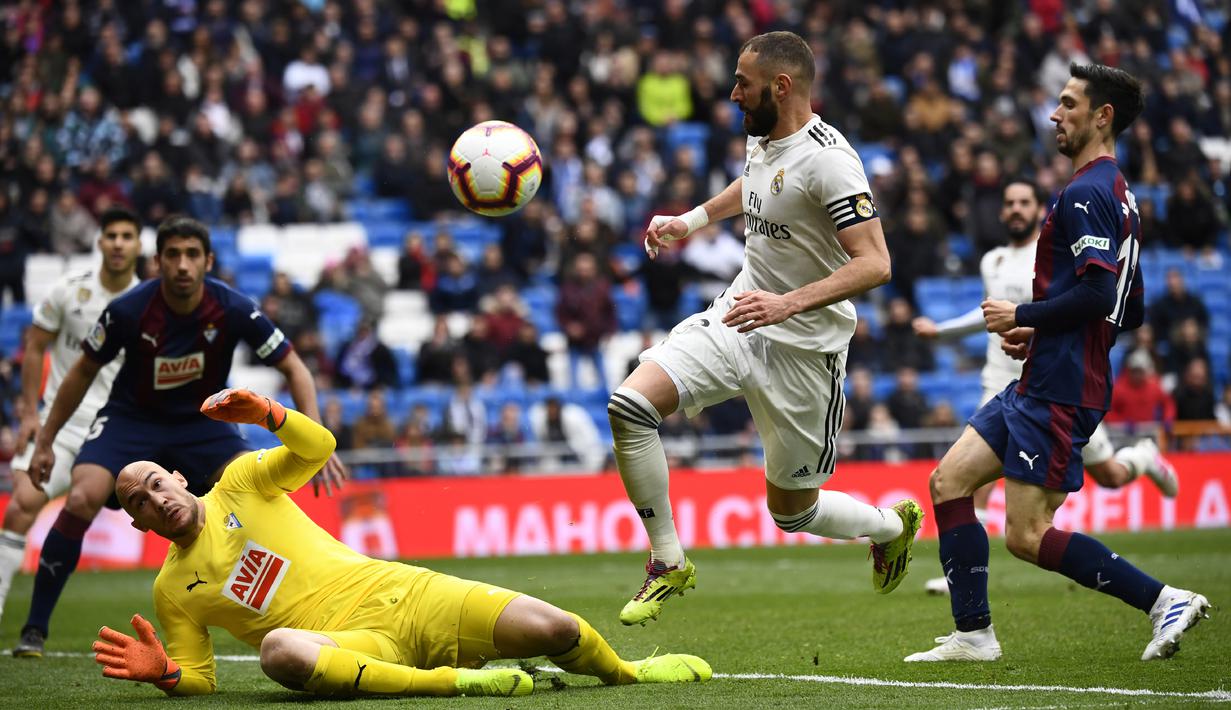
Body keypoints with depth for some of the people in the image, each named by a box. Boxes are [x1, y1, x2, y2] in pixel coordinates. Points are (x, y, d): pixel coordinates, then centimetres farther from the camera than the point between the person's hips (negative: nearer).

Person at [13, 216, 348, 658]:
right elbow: (83, 372, -3)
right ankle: (34, 629, -11)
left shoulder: (233, 310, -21)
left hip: (201, 422, 1)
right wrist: (45, 442, 1)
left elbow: (293, 369, -11)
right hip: (131, 418, -1)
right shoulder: (128, 311, -21)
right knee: (81, 500, -24)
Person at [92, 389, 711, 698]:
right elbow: (198, 681, 11)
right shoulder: (172, 591, 10)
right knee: (280, 649, -42)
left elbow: (318, 447, 1)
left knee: (555, 629, -12)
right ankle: (452, 681, -34)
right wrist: (162, 673, -13)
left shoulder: (241, 482, 11)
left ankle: (625, 672, 23)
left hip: (400, 594, 2)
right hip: (352, 643, -2)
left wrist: (265, 413, -18)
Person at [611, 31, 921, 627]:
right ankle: (668, 562, -3)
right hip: (736, 318, 7)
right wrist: (692, 220, 25)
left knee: (792, 511, 6)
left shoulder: (826, 160, -21)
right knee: (627, 407, -16)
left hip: (803, 348, -7)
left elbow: (874, 264, -28)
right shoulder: (762, 138, 4)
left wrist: (788, 303, -37)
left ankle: (892, 525, 40)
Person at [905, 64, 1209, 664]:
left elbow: (1097, 294, -25)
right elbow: (1131, 311, 23)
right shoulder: (1117, 196, 19)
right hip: (1039, 384, 10)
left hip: (1060, 391, -10)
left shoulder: (1087, 193, -13)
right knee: (948, 481, 8)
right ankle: (973, 635, 8)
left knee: (1026, 535, -9)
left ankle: (1163, 601, -6)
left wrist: (1023, 317, -12)